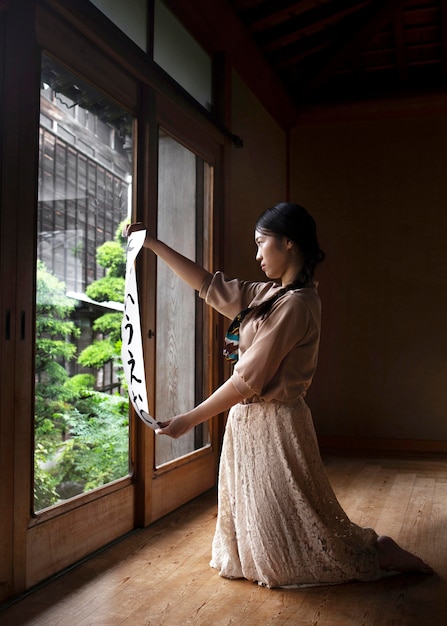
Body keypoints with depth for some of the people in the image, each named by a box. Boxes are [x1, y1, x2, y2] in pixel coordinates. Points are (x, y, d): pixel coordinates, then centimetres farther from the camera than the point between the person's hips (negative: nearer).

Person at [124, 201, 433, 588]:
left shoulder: (296, 303, -19)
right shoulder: (270, 294, 8)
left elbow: (248, 379, -21)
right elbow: (209, 285, 15)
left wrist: (189, 421, -16)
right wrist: (153, 244, 15)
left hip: (273, 425, -9)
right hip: (251, 421, 9)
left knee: (294, 531, 5)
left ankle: (382, 555, 21)